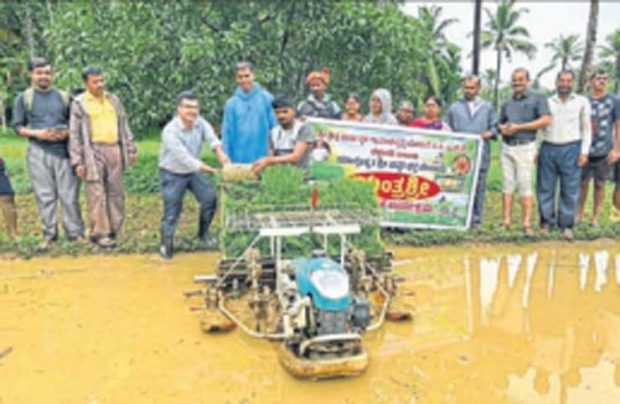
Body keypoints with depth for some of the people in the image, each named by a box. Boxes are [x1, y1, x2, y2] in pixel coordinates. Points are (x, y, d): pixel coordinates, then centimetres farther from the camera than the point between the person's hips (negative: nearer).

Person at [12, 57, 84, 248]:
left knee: (69, 194, -2)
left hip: (63, 150, 1)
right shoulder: (24, 98, 9)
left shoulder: (64, 96, 12)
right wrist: (37, 133, -11)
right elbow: (17, 126, 6)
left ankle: (76, 233, 3)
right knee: (45, 196, 1)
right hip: (38, 152, 0)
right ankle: (49, 235, 9)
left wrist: (67, 132, -7)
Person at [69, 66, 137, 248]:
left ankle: (115, 231, 16)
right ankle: (99, 233, 1)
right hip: (93, 151, -4)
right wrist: (77, 161, -5)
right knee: (96, 194, -5)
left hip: (115, 150, 4)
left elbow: (124, 126, 19)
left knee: (116, 192, 6)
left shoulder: (114, 100, 15)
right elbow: (74, 134, 1)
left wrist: (131, 149, 12)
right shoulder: (79, 103, 4)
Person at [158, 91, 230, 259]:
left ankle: (203, 234, 19)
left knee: (210, 198, -3)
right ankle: (166, 245, 18)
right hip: (172, 174, -5)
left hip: (194, 171, 5)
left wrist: (220, 153, -50)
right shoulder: (170, 131, -28)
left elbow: (211, 138, -28)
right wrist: (209, 170, -39)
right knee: (172, 210, -2)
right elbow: (184, 157, -34)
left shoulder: (200, 123, -11)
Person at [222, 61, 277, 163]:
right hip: (239, 159, 1)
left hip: (263, 158, -1)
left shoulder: (267, 99, -2)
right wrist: (226, 158, 2)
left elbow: (275, 127, -1)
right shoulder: (231, 103, 4)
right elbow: (227, 132, 5)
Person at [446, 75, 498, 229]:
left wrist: (490, 133, -6)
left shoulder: (487, 107, 16)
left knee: (478, 187, 2)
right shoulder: (454, 108, 13)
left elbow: (495, 126, 15)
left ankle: (476, 219, 9)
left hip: (481, 154, 1)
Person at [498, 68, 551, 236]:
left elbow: (546, 120, -11)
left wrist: (518, 127, -13)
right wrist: (502, 128, -2)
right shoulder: (507, 103, 17)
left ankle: (527, 224, -2)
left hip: (525, 147, -5)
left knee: (525, 185, -6)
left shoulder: (537, 99, 1)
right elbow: (500, 122, 24)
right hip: (506, 147, 5)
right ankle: (506, 221, 8)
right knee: (508, 185, 5)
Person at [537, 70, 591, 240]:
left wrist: (584, 151, -2)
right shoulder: (547, 102, 11)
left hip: (571, 149, -1)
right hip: (548, 149, 1)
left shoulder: (582, 102, 9)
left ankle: (567, 225, 5)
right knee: (545, 188, 2)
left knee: (570, 190, -2)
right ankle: (546, 223, 12)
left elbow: (586, 128, 8)